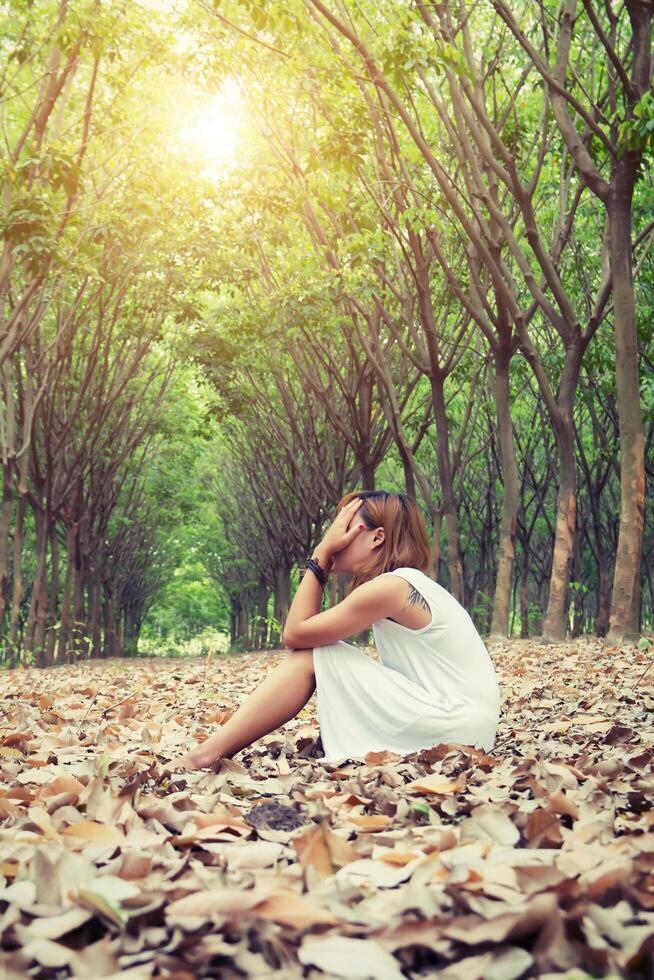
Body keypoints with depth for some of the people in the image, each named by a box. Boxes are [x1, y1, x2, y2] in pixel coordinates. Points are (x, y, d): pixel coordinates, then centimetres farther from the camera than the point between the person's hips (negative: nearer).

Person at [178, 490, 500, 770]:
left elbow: (295, 633, -9)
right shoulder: (406, 582, 15)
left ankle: (209, 754, -8)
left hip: (457, 726, -9)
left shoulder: (390, 586, -14)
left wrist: (321, 553, -6)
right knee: (314, 650, 5)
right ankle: (213, 748, 4)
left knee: (310, 656, -8)